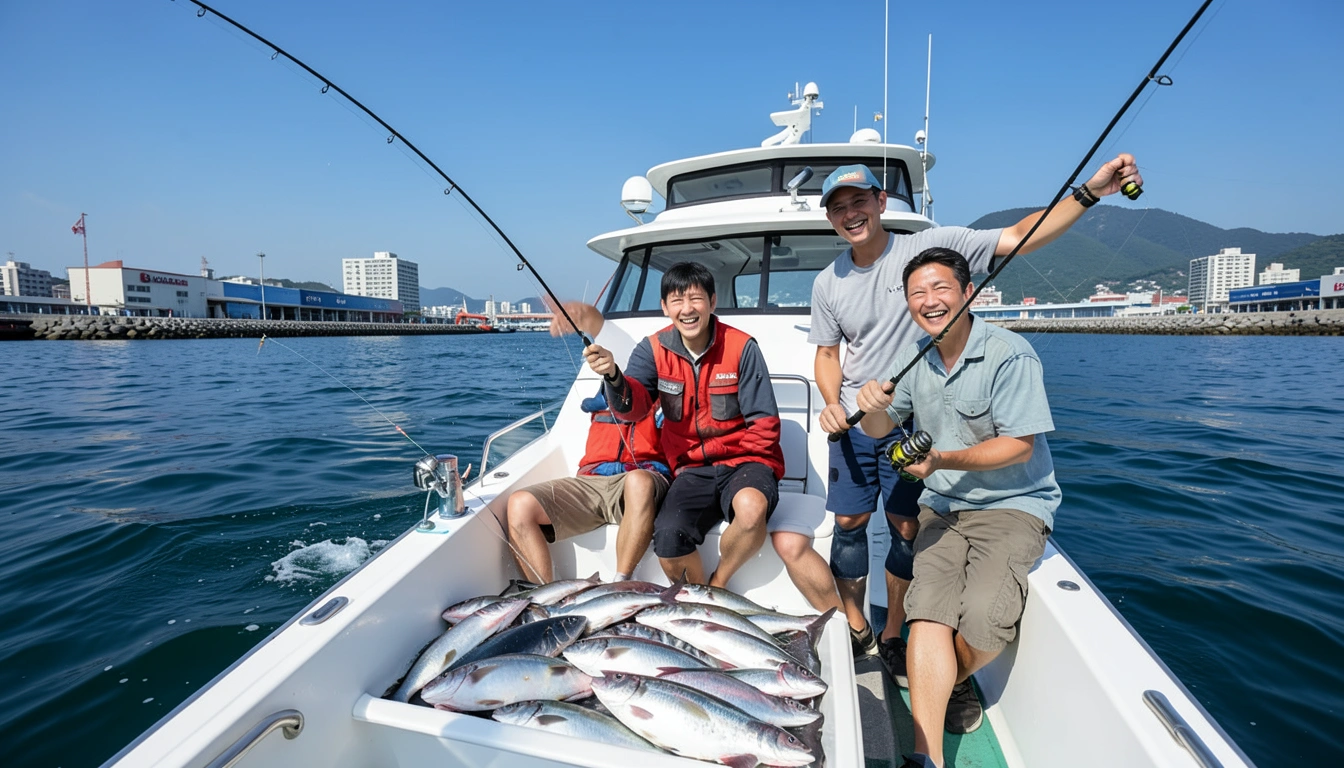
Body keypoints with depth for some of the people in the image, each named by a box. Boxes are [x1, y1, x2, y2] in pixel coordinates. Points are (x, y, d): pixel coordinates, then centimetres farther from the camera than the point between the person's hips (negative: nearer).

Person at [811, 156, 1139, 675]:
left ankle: (892, 637, 25)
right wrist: (832, 403, -8)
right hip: (853, 423, 3)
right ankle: (856, 630, 27)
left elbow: (1017, 238, -13)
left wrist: (1090, 192, -23)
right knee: (850, 523, 6)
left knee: (906, 528, 4)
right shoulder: (828, 283, 1)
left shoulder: (929, 247, -9)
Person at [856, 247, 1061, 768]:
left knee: (983, 616, -23)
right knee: (927, 611, -18)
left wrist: (944, 460, -24)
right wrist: (872, 405, -15)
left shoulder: (1009, 355, -12)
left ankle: (955, 680, 12)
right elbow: (878, 429, 8)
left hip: (1014, 505, -3)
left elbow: (1020, 446, -13)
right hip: (942, 506, 4)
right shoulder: (914, 358, 6)